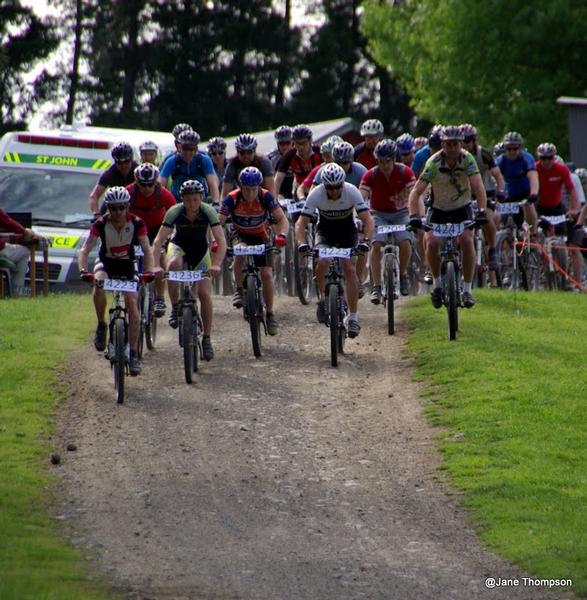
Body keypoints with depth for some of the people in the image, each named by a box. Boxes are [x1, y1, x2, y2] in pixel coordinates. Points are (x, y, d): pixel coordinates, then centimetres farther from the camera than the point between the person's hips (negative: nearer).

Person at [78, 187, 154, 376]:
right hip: (106, 263, -1)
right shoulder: (101, 224, -22)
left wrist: (149, 270, -42)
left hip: (127, 265, 1)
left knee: (132, 303, -15)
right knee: (99, 285, -35)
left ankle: (133, 354, -10)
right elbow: (85, 250, -29)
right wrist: (83, 271, -47)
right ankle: (101, 326, -14)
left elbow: (146, 249, -24)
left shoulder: (136, 223, -20)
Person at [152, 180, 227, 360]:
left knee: (205, 293, -13)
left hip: (201, 251, 0)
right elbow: (158, 241, -30)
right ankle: (175, 308, -17)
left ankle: (207, 339, 1)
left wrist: (216, 264, -45)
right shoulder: (175, 212, -26)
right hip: (179, 246, 0)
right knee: (174, 264, -36)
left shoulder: (208, 212, -25)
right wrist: (157, 266, -45)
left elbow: (221, 242, -29)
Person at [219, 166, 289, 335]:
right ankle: (239, 290, -20)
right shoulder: (232, 199, -25)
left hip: (261, 236, 1)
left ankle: (270, 313, 4)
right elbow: (218, 222, -28)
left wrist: (281, 235, -42)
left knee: (267, 274, -12)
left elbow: (283, 219, -22)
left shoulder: (266, 197, -24)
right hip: (240, 234, -1)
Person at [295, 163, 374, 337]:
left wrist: (364, 241, -45)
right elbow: (301, 223, -26)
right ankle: (322, 298, -2)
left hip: (348, 231, 0)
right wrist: (301, 243, -43)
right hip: (325, 230, 0)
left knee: (349, 268, -18)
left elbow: (368, 220, -28)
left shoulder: (352, 192, -26)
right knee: (322, 262, -28)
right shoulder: (316, 194, -26)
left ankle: (353, 318, -14)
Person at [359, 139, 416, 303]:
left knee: (405, 242, -26)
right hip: (379, 214, 0)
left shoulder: (405, 172, -17)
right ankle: (376, 287, -19)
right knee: (376, 244, -23)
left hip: (400, 213, 0)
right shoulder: (371, 175, -17)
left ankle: (403, 274, 1)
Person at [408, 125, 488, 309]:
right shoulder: (434, 163, -24)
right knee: (432, 242, -20)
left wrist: (482, 212, -45)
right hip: (439, 209, 0)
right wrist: (414, 216, -43)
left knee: (467, 240, -21)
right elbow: (416, 192, -29)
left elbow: (478, 186, -31)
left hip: (462, 208, 0)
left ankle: (467, 289, -12)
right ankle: (437, 283, 4)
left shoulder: (467, 159, -22)